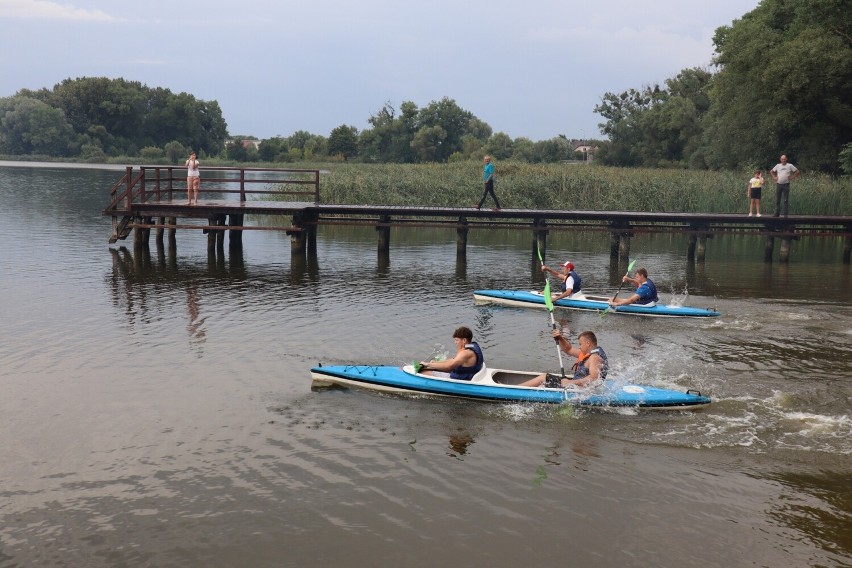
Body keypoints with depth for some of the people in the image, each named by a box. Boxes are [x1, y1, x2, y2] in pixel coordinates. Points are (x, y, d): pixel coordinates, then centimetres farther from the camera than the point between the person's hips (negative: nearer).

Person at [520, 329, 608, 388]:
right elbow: (568, 349, 24)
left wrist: (571, 382, -32)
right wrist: (560, 338, 6)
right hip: (577, 383, 11)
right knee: (544, 377, 17)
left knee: (543, 378, -5)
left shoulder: (594, 357, -20)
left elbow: (593, 377, -33)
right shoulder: (586, 353, 12)